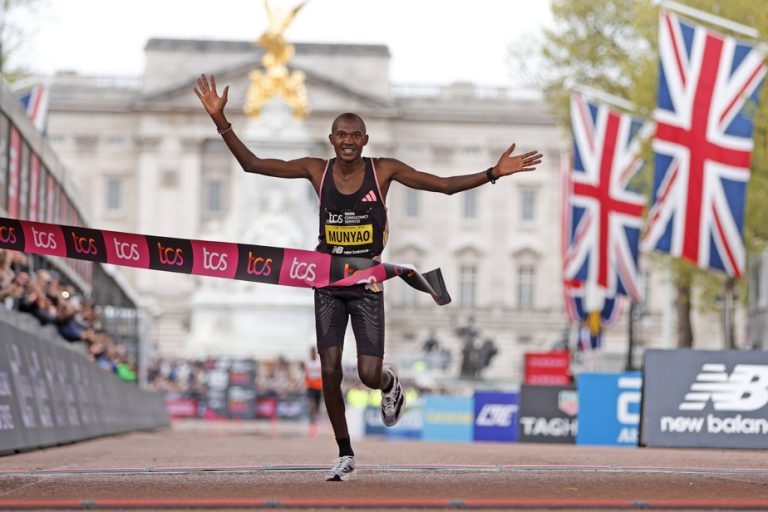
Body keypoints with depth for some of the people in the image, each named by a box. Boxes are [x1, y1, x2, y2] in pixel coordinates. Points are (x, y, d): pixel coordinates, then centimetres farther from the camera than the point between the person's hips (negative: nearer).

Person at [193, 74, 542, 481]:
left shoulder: (383, 171, -7)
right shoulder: (316, 171, -4)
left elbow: (445, 185, -5)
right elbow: (251, 164, -5)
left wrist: (494, 173, -15)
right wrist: (220, 120, -15)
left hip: (367, 284, -1)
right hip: (328, 284, 1)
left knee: (369, 375, -7)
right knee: (330, 373, -4)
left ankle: (389, 384, 33)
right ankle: (345, 455, 13)